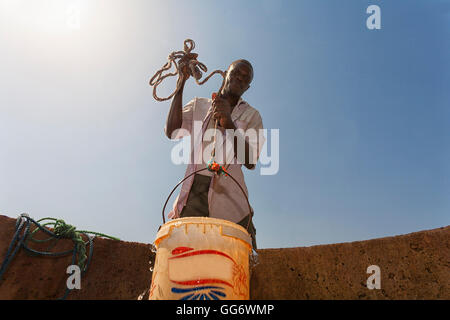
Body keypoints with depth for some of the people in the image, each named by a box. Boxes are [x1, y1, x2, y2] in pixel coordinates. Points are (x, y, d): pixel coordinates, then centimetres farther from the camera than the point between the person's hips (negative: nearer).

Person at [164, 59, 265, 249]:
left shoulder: (251, 116, 13)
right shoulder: (199, 105, 18)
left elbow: (250, 162, -1)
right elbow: (172, 132, 1)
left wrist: (229, 123, -14)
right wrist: (181, 85, -1)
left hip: (227, 196, -1)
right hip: (193, 193, 1)